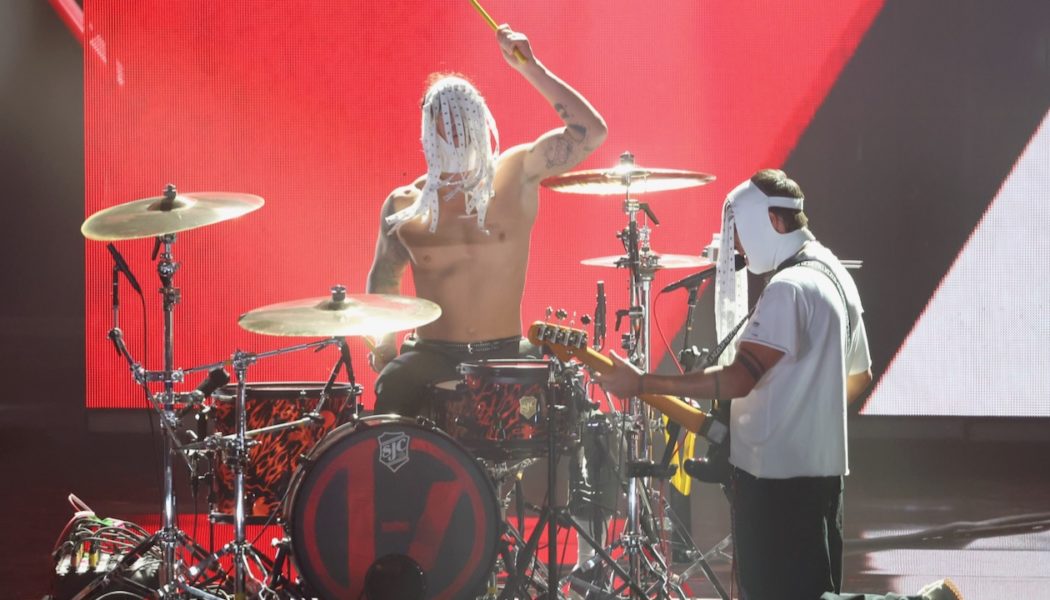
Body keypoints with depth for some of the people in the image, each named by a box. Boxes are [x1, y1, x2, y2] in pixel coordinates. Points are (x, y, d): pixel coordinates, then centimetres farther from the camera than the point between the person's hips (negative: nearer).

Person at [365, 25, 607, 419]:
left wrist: (530, 68, -14)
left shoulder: (517, 175, 1)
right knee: (392, 390, -31)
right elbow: (384, 279, 19)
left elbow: (591, 131, -10)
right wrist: (384, 348, 4)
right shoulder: (403, 206, 4)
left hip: (505, 354, 0)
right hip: (431, 356, 0)